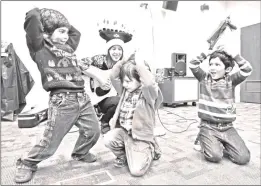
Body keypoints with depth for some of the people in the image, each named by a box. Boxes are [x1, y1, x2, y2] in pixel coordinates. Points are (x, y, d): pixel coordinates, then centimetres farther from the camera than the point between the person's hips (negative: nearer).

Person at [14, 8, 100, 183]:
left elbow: (76, 32, 36)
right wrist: (41, 13, 11)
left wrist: (61, 22, 26)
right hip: (62, 101, -6)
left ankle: (80, 153, 40)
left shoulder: (68, 47, 19)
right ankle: (27, 163, 31)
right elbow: (32, 17, -10)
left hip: (83, 98, 7)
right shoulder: (40, 48, 1)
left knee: (93, 131, 11)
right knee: (50, 142, 2)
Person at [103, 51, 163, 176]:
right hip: (123, 130, 5)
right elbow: (112, 76, 1)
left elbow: (150, 82, -41)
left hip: (140, 137, -5)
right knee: (108, 139, -24)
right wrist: (123, 60, -10)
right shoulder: (126, 89, 3)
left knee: (136, 171, -13)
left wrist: (140, 64, -30)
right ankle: (123, 155, 12)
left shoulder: (149, 92, -17)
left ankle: (150, 152, 22)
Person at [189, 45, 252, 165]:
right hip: (208, 126, -2)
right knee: (215, 156, -18)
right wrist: (206, 54, -5)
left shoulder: (231, 80, 2)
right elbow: (193, 65, -7)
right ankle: (204, 141, 14)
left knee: (243, 158, -7)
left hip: (227, 127, 2)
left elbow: (247, 70, -10)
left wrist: (233, 54, -8)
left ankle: (222, 145, 20)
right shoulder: (204, 78, 1)